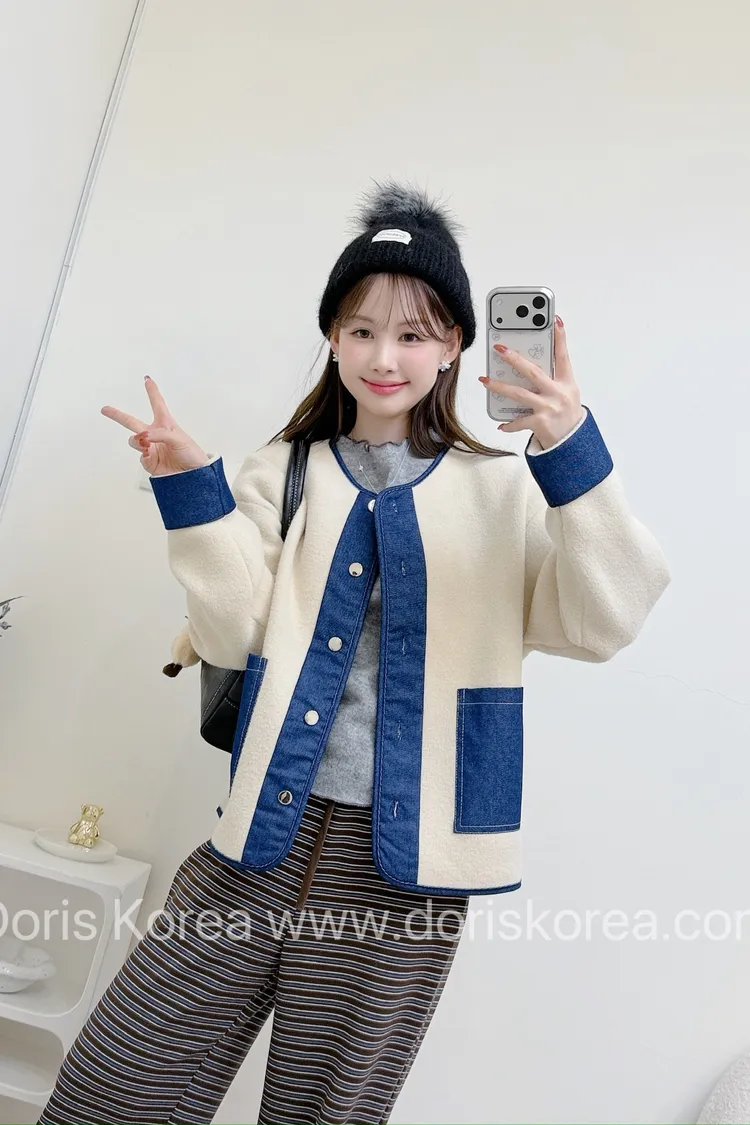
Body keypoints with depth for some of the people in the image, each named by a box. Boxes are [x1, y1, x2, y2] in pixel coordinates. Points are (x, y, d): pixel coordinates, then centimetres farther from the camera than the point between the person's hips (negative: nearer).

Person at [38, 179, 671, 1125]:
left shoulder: (506, 490, 3)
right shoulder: (282, 474, 8)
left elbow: (600, 624, -9)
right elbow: (236, 634, -1)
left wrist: (575, 459, -21)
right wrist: (192, 494, -12)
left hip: (405, 865, -1)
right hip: (263, 835, 2)